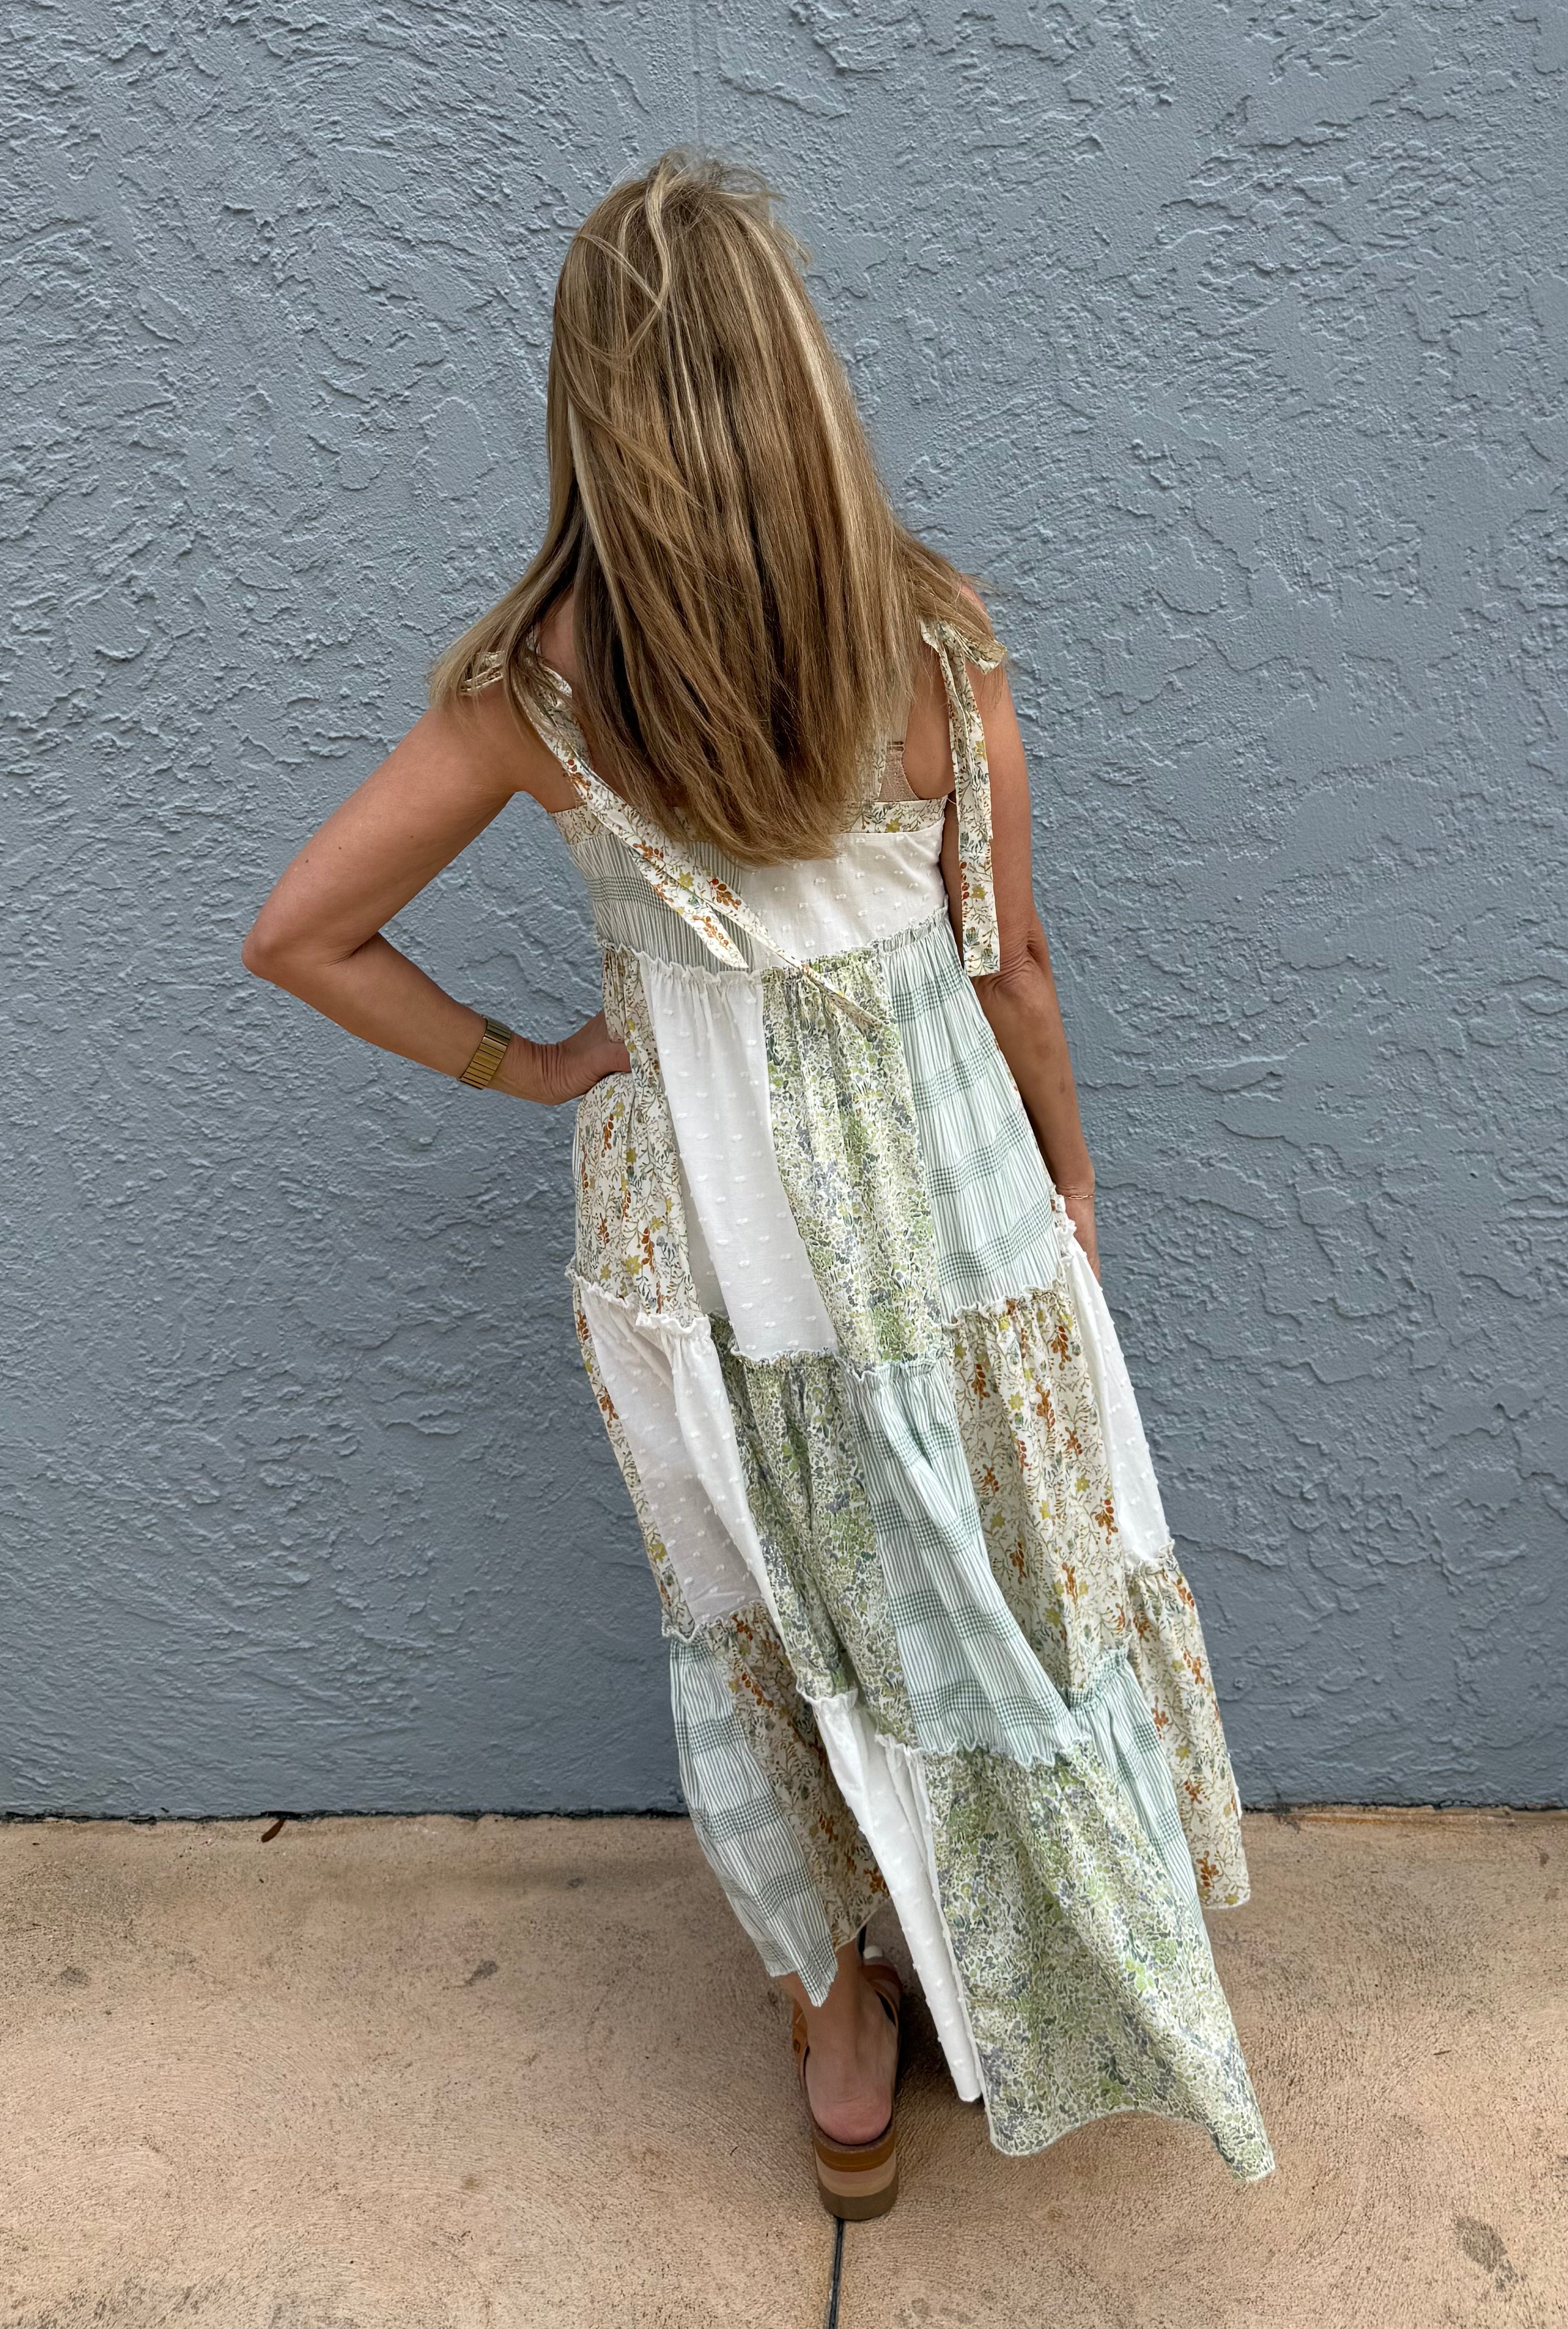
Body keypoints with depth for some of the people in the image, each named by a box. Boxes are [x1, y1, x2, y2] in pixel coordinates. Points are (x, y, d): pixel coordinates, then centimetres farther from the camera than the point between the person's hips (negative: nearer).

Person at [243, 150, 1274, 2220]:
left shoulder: (538, 683, -13)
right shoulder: (933, 640, -16)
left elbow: (298, 934, -9)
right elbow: (1009, 962, -7)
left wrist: (514, 1063, 2)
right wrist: (1070, 1176, 9)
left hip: (692, 1225, 1)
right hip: (942, 1202, 0)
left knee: (760, 1633, 21)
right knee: (1024, 1605, 21)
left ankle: (843, 2046, 40)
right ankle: (1083, 2012, 43)